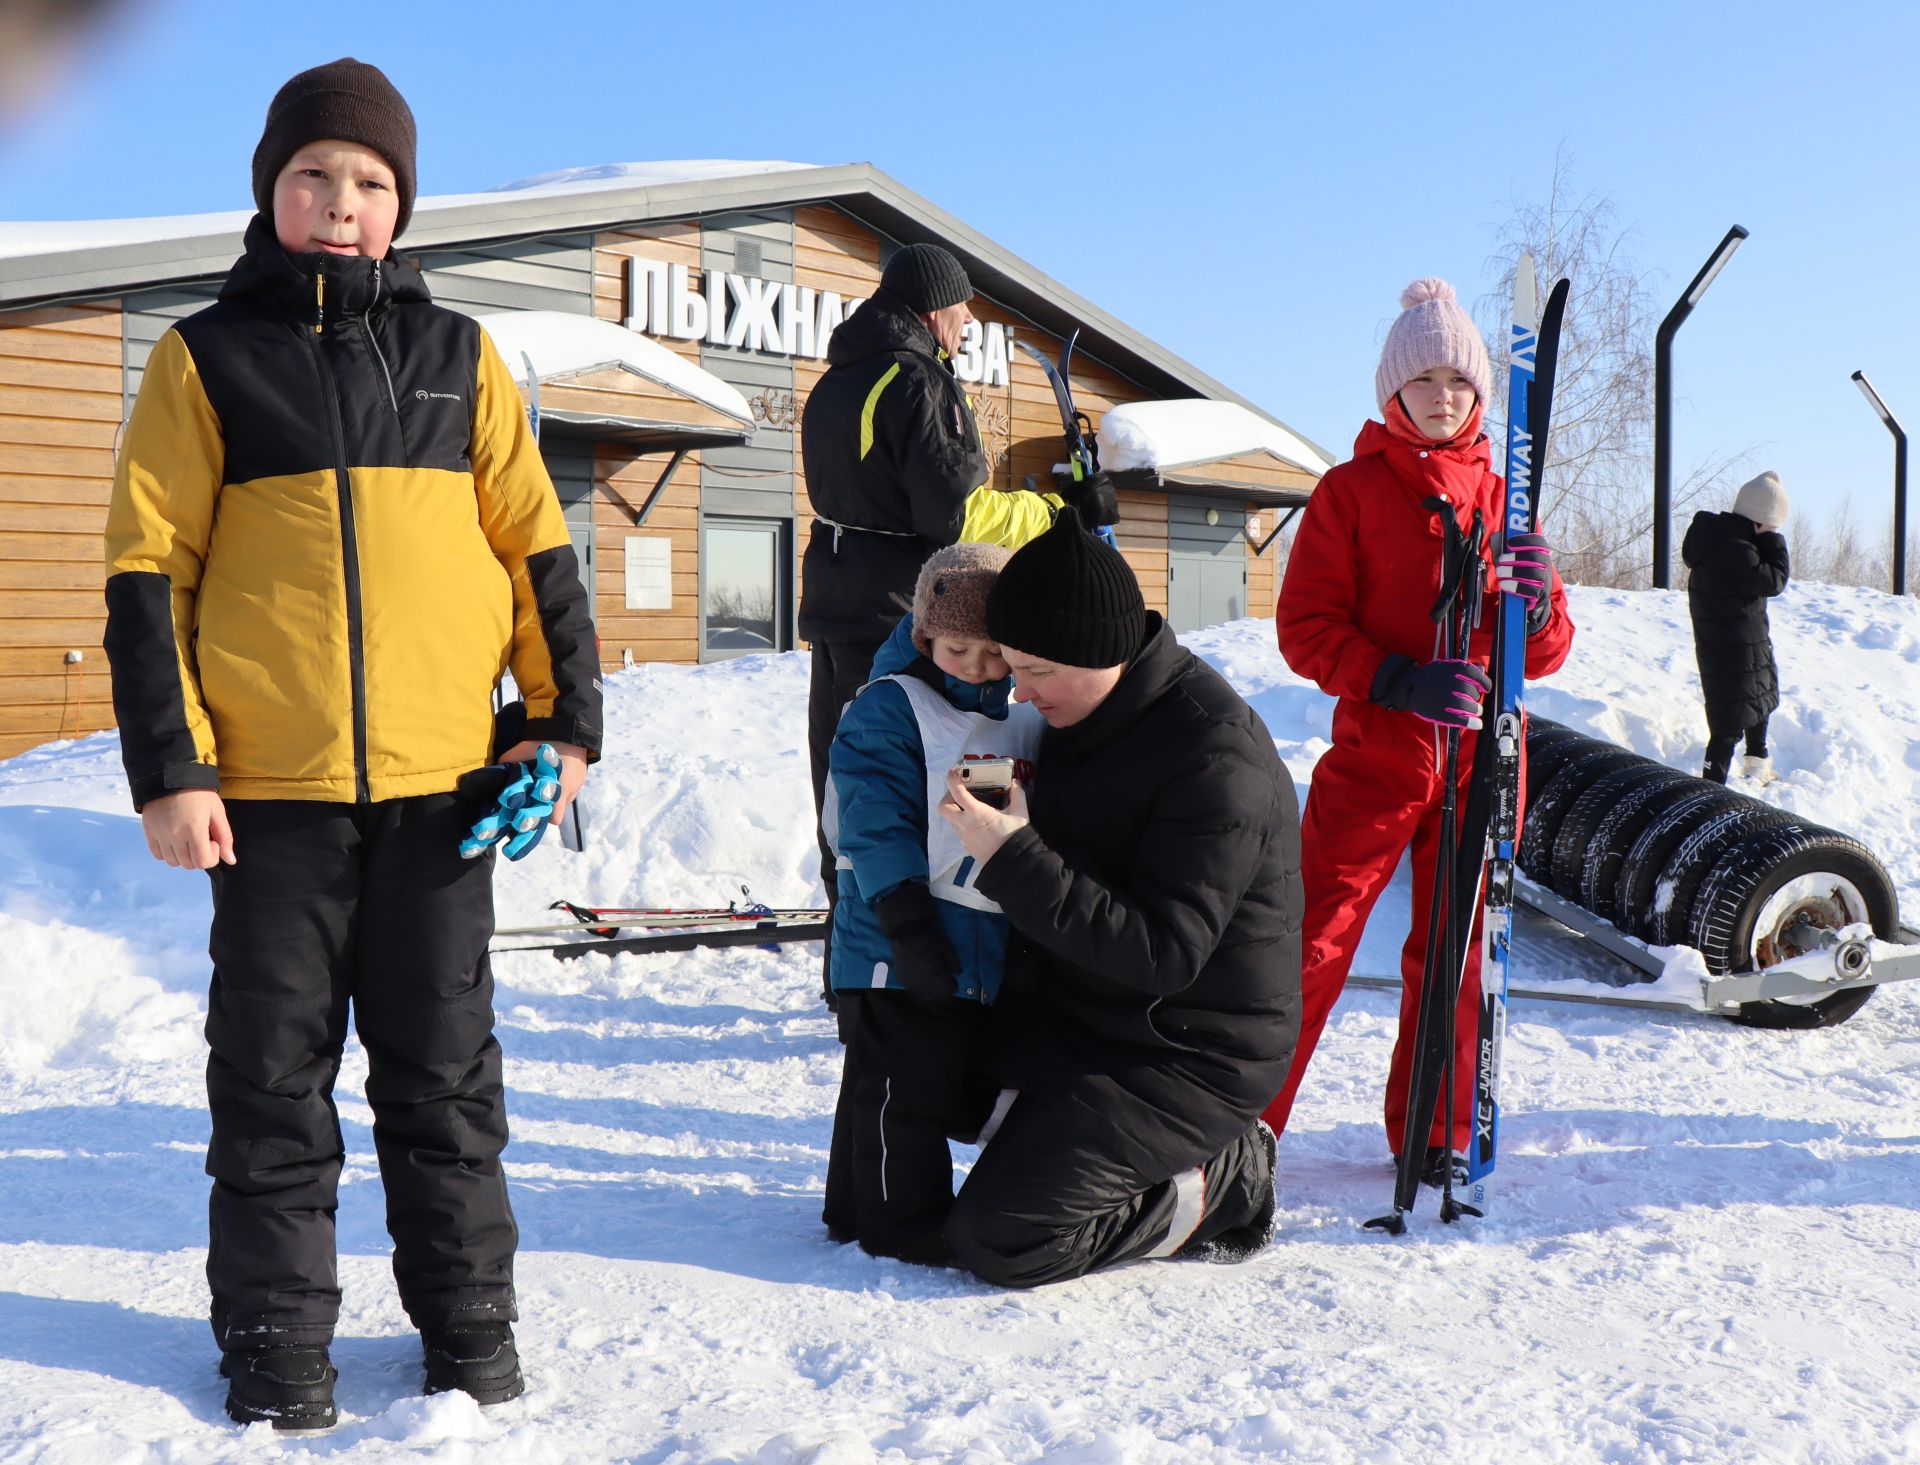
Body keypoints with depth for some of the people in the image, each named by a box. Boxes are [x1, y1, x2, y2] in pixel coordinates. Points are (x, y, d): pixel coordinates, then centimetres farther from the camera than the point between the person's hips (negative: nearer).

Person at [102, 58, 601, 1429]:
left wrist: (567, 720, 5)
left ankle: (467, 1313, 23)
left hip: (439, 777, 1)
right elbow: (147, 570, 1)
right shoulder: (205, 359, 5)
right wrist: (169, 765, -5)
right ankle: (276, 1335, 21)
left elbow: (536, 545, 11)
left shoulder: (458, 356, 10)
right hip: (273, 781, -1)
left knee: (444, 1065, 10)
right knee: (274, 1070, 7)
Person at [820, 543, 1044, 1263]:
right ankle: (900, 1219, 14)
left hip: (997, 949, 7)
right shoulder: (887, 710, -10)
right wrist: (910, 927, -21)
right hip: (902, 956, -7)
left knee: (983, 1087, 17)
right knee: (905, 1092, -1)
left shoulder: (1032, 721, 9)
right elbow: (878, 826, -16)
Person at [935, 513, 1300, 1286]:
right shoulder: (1083, 715, 3)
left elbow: (1163, 952, -29)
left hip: (1194, 1055, -9)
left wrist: (1012, 858, -32)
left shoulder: (1216, 756, -24)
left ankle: (1214, 1191, 3)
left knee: (994, 1238, -18)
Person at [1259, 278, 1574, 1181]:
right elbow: (1304, 626, -4)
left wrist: (1534, 601, -11)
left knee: (1453, 951, 10)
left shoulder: (1502, 498, 13)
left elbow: (1547, 653, 13)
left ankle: (1434, 1135, 24)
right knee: (1311, 943, -8)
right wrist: (1399, 679, -19)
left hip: (1479, 758, 4)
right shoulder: (1351, 490, 3)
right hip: (1374, 751, -3)